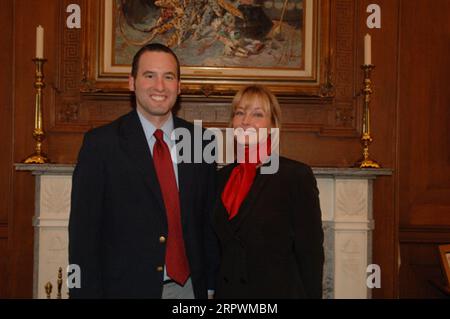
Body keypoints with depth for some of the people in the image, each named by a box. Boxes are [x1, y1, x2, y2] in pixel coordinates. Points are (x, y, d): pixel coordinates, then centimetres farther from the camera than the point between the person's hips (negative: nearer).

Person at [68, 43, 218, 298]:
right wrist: (88, 292, -10)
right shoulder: (101, 143, -7)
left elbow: (209, 220, 7)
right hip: (127, 286, -2)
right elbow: (84, 230, -7)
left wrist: (210, 284, 4)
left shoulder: (201, 141, 3)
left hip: (189, 287, 3)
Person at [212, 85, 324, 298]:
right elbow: (219, 246, 11)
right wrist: (216, 291, 7)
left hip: (278, 290, -4)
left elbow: (311, 252, -11)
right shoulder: (223, 176, 6)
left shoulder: (297, 175, -11)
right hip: (226, 291, 5)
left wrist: (312, 294, -13)